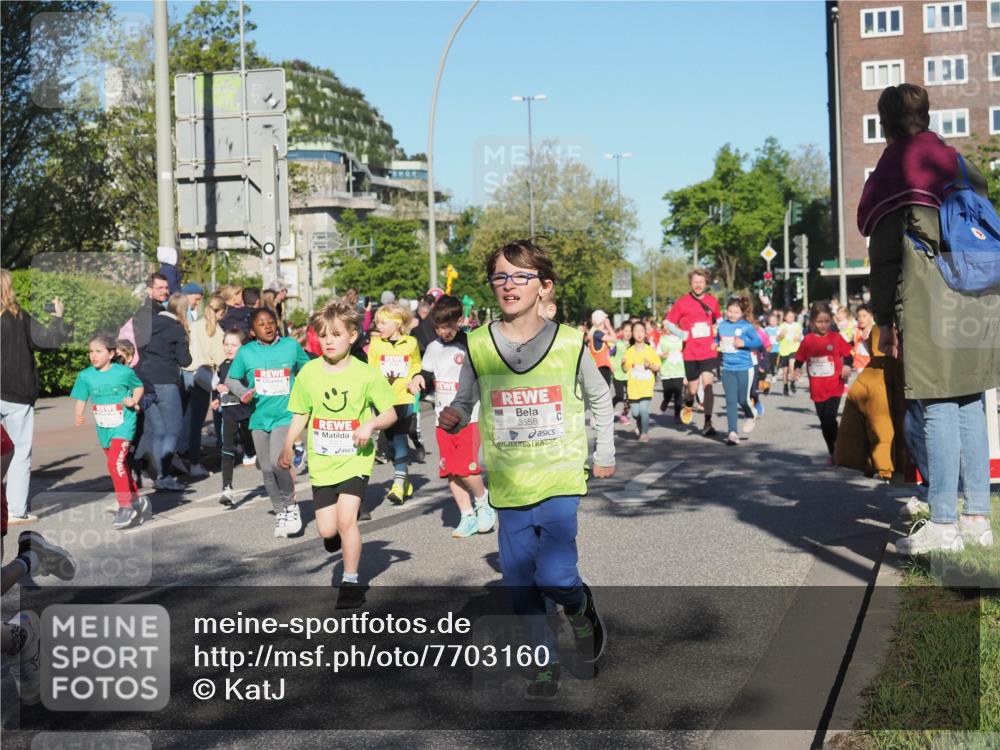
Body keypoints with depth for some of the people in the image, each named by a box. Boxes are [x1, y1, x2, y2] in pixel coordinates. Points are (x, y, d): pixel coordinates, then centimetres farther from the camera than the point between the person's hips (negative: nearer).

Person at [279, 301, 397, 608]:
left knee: (346, 519, -15)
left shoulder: (366, 375, -8)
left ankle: (351, 582, 2)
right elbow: (300, 415, 10)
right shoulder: (308, 373, -1)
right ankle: (336, 535, 41)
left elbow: (390, 413, -2)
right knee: (327, 529, 2)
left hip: (355, 459, -3)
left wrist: (371, 424, -20)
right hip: (322, 462, 3)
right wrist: (288, 447, 3)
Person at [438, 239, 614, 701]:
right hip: (509, 485, 2)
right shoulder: (479, 346, -3)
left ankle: (580, 607, 20)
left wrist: (604, 455, 14)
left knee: (554, 576, -14)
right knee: (520, 583, 8)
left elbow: (599, 400, 11)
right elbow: (465, 402, 8)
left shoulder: (568, 342, -3)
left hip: (560, 478, -2)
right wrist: (453, 419, -13)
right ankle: (546, 664, 28)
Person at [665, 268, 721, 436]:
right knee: (693, 389, 7)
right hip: (691, 354, -1)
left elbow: (719, 319, 21)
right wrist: (682, 334, -13)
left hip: (709, 352, 1)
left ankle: (708, 423, -7)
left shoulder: (712, 301, 3)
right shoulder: (682, 303, -5)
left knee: (707, 384, -13)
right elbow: (669, 322, 1)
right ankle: (688, 404, 43)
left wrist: (717, 336, 7)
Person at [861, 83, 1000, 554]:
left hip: (928, 304, -6)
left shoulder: (892, 175, -1)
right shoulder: (961, 166, 17)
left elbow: (885, 258, -4)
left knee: (938, 409, -6)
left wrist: (884, 321, 0)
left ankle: (944, 524, -5)